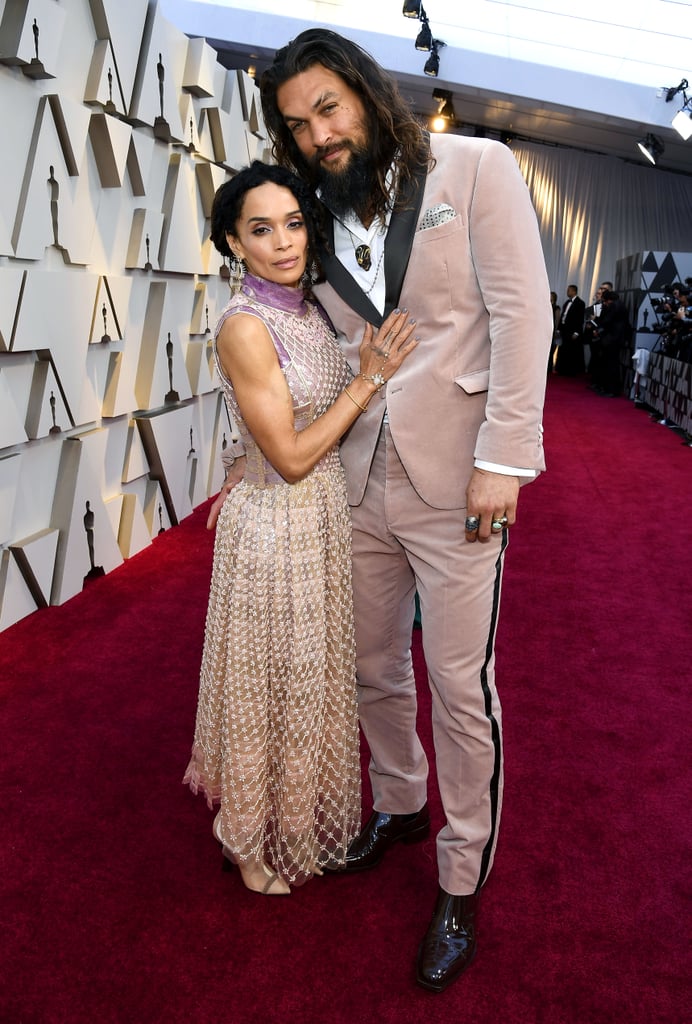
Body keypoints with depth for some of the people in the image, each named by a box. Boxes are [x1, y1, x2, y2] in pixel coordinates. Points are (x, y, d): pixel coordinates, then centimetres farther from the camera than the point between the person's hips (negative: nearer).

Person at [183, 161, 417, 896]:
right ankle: (256, 841, 34)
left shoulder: (312, 308, 4)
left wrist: (246, 472, 2)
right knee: (274, 682, 9)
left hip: (330, 516, 8)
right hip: (275, 526, -7)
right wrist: (370, 378, -18)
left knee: (319, 672, 21)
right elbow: (291, 456, -21)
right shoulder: (244, 327, -20)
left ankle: (309, 814, 46)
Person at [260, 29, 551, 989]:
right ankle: (399, 806, 42)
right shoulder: (323, 215, 11)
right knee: (373, 670, 17)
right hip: (357, 484, 5)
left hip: (453, 485, -5)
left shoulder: (475, 168, -2)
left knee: (462, 688, 3)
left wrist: (504, 456, -15)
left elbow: (521, 314, -9)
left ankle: (462, 883, 23)